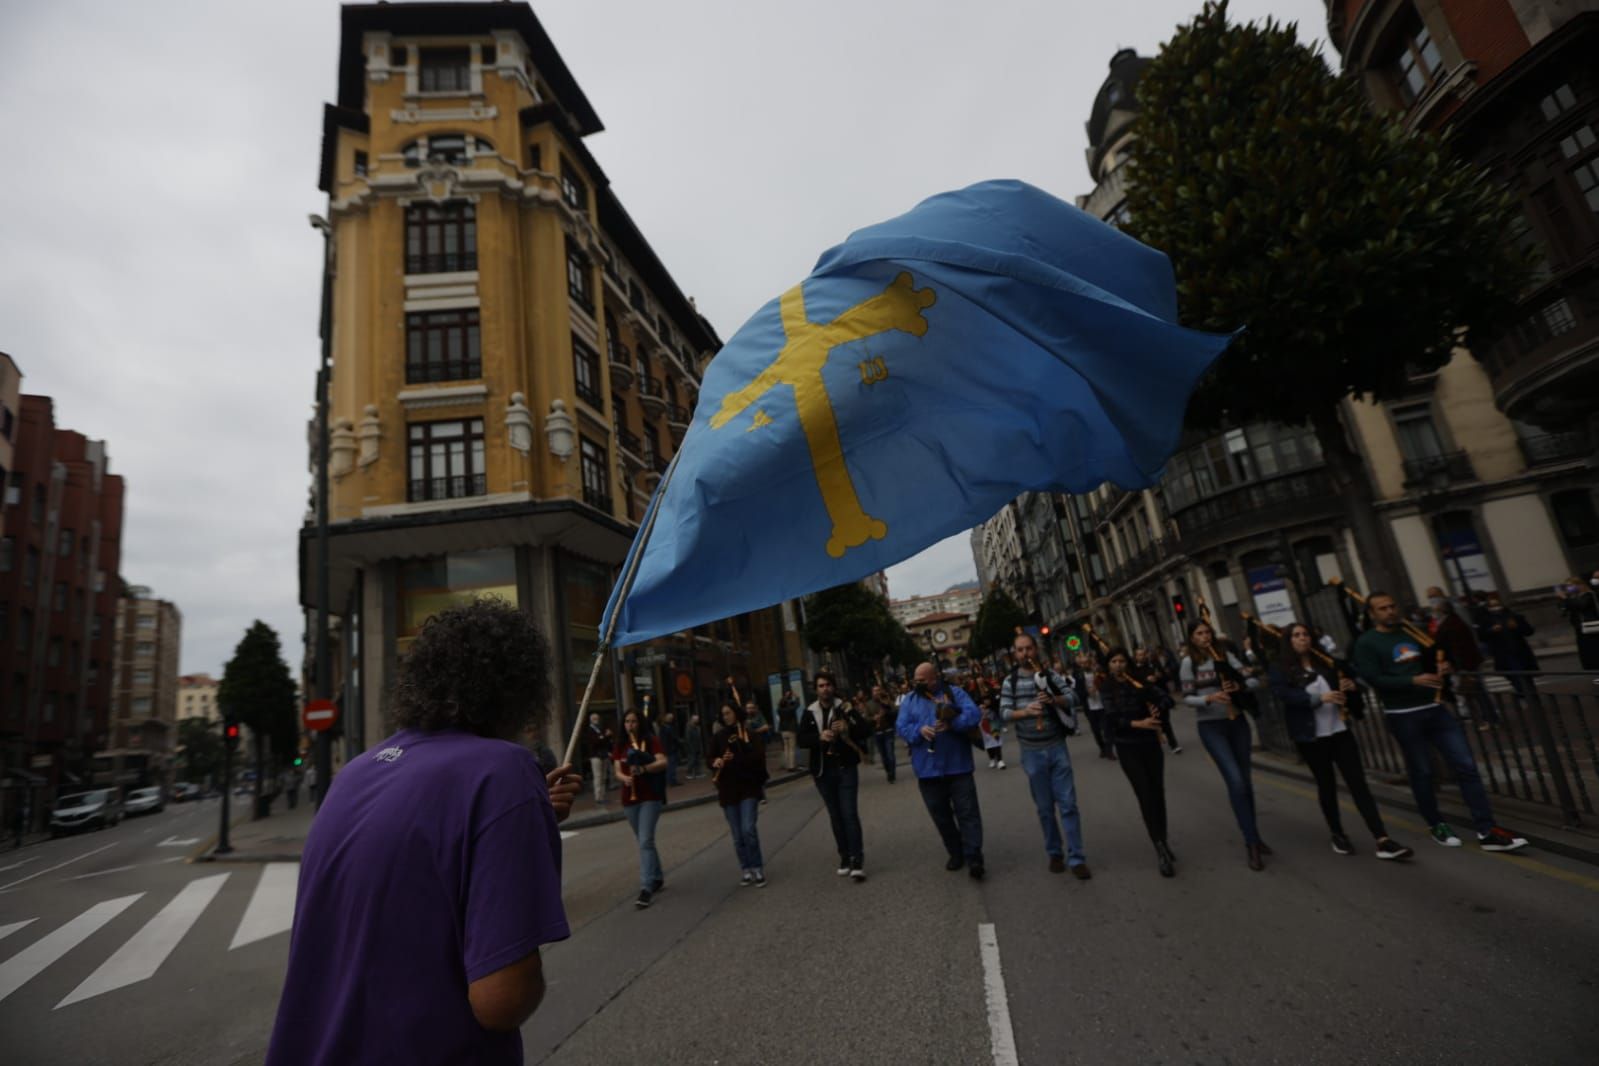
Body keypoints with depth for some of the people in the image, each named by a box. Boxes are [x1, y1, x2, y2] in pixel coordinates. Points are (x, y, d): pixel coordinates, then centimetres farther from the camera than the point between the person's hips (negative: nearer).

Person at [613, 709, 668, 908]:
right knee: (644, 841, 16)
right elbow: (618, 770, 2)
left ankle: (646, 888, -9)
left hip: (650, 797, -5)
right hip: (629, 799, 5)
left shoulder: (651, 740, -6)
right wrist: (624, 777, -21)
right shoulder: (620, 746, 7)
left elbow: (663, 762, -16)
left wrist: (643, 768, -31)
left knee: (646, 841, -12)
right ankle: (658, 878, 32)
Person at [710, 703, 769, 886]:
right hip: (728, 791, 3)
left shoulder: (750, 733, -4)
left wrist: (736, 759, -23)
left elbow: (758, 757, -13)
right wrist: (715, 762, -17)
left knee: (748, 829, -12)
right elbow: (710, 759, 6)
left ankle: (757, 868, 5)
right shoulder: (718, 737, 5)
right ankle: (746, 869, 23)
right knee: (737, 835, 8)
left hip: (749, 788, -3)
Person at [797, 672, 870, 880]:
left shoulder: (845, 708, -3)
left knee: (850, 814, -7)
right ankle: (844, 856, 24)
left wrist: (848, 728, -23)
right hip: (823, 770, 2)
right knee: (835, 816, 12)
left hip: (845, 767, -2)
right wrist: (820, 736, -22)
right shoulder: (809, 713, 1)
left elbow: (866, 729, -5)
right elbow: (802, 740, -4)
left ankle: (857, 860, -3)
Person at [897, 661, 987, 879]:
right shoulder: (910, 700, 6)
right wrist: (920, 730, -23)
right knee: (941, 815, 13)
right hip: (928, 769, 2)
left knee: (967, 812, -1)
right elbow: (902, 728, -3)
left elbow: (972, 714, -12)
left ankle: (973, 858, 5)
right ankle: (956, 854, 30)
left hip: (958, 766, -2)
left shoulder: (954, 693, 2)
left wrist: (951, 724, -29)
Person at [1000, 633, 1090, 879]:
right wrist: (1025, 711, -26)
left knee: (1068, 803, 2)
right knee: (1044, 807, 11)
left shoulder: (1051, 675, -2)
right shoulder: (1009, 682, -3)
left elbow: (1072, 698, -10)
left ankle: (1076, 858, 11)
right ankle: (1054, 853, 27)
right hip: (1031, 752, 0)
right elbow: (1004, 713, -8)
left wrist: (1054, 699, -29)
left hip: (1057, 747, 0)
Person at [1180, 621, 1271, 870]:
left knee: (1245, 780, 12)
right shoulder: (1188, 662, -7)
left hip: (1237, 722, 3)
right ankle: (1252, 842, 0)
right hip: (1211, 727, -3)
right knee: (1235, 781, -11)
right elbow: (1187, 698, -8)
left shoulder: (1226, 654, 1)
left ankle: (1252, 836, 29)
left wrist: (1239, 685, -18)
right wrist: (1209, 698, -25)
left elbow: (1254, 680, 1)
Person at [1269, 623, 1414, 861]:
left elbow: (1345, 682, 19)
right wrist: (1319, 698, -27)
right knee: (1326, 784, 8)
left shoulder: (1326, 662, 11)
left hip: (1340, 730, 3)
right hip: (1311, 736, -3)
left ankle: (1382, 840, -2)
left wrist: (1351, 685, -5)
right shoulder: (1280, 669, -4)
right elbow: (1283, 694, -18)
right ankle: (1337, 835, 23)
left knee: (1358, 781, -2)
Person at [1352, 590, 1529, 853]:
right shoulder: (1366, 643, -8)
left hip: (1434, 708, 5)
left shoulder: (1411, 632, 12)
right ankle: (1436, 825, 25)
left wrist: (1441, 669, 2)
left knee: (1466, 765, 0)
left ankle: (1487, 831, 6)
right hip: (1403, 716, -5)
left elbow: (1429, 663, 23)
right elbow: (1375, 679, -16)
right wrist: (1414, 681, -25)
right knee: (1421, 773, 6)